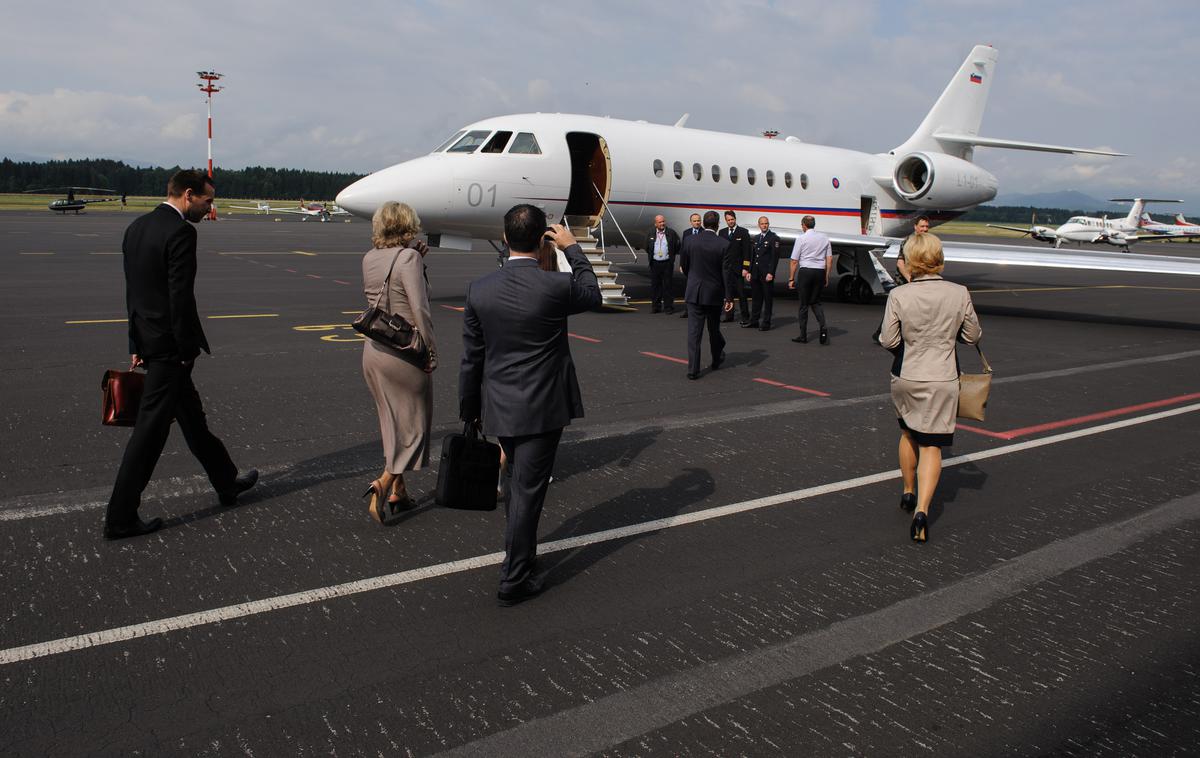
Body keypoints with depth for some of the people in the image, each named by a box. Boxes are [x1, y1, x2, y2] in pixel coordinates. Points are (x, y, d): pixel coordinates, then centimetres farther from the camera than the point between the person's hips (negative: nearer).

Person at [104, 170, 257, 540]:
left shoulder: (136, 227, 11)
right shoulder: (181, 232, -17)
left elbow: (133, 290, 14)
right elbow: (181, 298, -20)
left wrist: (137, 345, 17)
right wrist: (189, 350, -12)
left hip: (147, 340, 10)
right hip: (169, 346, -10)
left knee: (191, 415, 19)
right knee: (150, 429, -2)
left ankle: (226, 483, 34)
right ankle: (120, 517, 6)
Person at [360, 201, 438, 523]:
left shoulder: (369, 258, 6)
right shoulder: (408, 257, -15)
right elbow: (419, 309, -21)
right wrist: (432, 351, -10)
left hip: (373, 350, 7)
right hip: (405, 354, -7)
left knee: (392, 424, 18)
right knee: (413, 425, 6)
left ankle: (398, 492, 26)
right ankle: (383, 484, -9)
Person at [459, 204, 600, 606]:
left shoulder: (480, 290, -6)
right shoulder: (555, 285, -17)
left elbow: (471, 358, 1)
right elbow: (592, 294, 7)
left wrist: (469, 410, 12)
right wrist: (572, 248, 16)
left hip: (500, 407, 5)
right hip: (542, 407, -4)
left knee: (520, 484, 24)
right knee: (528, 489, 4)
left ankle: (518, 557, 42)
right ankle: (515, 579, 12)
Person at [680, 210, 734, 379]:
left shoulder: (689, 241, -6)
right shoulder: (724, 244, -10)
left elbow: (683, 265, 5)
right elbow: (726, 273, -10)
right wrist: (729, 297, -6)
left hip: (694, 292, 0)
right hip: (714, 294, 0)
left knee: (694, 332, 1)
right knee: (714, 329, 18)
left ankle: (693, 369, -3)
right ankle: (717, 359, 38)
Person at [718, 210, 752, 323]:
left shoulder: (743, 232, -1)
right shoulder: (722, 232, 10)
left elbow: (746, 250, -5)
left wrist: (745, 267, -11)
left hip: (738, 267, -4)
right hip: (726, 267, 4)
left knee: (741, 293, -1)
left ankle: (745, 316, 5)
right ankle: (729, 315, 16)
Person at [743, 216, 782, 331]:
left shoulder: (774, 238, -5)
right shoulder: (756, 238, 15)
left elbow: (775, 257, -10)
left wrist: (770, 273, -16)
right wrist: (749, 271, 11)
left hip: (767, 274, -6)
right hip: (755, 274, 6)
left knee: (768, 298, 1)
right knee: (756, 298, 12)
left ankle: (766, 323, 5)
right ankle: (754, 321, 19)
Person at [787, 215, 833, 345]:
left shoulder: (801, 238, -4)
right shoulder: (824, 238, 9)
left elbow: (794, 261, -5)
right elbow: (830, 259, 7)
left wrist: (791, 279, 0)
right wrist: (826, 277, 13)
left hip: (805, 271, -4)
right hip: (820, 271, 4)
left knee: (804, 304, 5)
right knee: (816, 302, 15)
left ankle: (803, 335, 9)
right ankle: (823, 327, -8)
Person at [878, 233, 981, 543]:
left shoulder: (898, 295, -12)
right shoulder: (959, 293, -9)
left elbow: (888, 340, -10)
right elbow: (972, 336, 2)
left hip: (904, 377, 1)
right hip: (941, 380, -1)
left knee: (909, 433, 24)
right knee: (931, 446, 3)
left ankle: (908, 493, 38)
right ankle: (922, 509, -12)